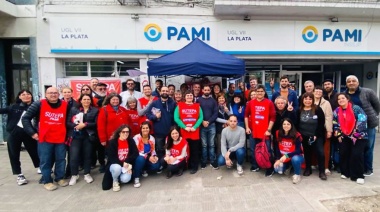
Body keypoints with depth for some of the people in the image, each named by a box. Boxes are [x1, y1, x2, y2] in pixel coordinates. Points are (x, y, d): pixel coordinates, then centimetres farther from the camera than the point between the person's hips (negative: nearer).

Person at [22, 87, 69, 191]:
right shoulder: (39, 104, -5)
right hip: (44, 139, -2)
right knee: (45, 161, 6)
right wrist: (32, 132, -6)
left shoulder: (65, 105, 1)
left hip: (60, 138, 2)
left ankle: (60, 178, 29)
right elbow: (25, 118, -2)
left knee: (61, 159, 11)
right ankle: (47, 181, 21)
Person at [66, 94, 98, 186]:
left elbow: (96, 123, -4)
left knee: (87, 155, 7)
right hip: (76, 136, 0)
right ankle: (74, 175, 16)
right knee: (74, 156, -4)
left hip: (88, 136, 0)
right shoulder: (74, 109, 8)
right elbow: (68, 123, 2)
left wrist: (85, 124, -16)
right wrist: (76, 126, -16)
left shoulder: (95, 110, 6)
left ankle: (87, 174, 23)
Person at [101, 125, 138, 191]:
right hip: (114, 165, -1)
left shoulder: (131, 141, -4)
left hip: (126, 165, 2)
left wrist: (127, 162, -22)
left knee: (126, 179, -27)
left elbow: (136, 153, -9)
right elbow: (111, 158, -15)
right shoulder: (112, 142, -12)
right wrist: (122, 164, -23)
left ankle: (121, 177, 13)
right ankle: (115, 181, -2)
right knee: (117, 168, -37)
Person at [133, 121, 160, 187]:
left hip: (148, 158, 4)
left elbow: (153, 150, 6)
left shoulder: (152, 138, -1)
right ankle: (136, 178, -20)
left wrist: (154, 156, -18)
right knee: (141, 159, -39)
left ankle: (144, 170, 10)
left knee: (156, 166, -23)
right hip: (138, 158, -4)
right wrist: (148, 157, -28)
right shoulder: (136, 138, -16)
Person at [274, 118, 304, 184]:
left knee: (295, 159, -38)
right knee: (277, 169, -17)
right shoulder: (278, 134, -8)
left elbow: (298, 150, -21)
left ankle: (297, 174, -7)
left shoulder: (297, 135, -19)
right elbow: (277, 148, -2)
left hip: (296, 157, -4)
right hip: (283, 158, 4)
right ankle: (288, 167, 19)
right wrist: (278, 159, -12)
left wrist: (286, 156, -33)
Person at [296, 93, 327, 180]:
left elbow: (321, 123, -7)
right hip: (304, 136, 2)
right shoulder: (299, 111, 3)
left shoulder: (318, 109, -5)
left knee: (321, 153, -9)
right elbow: (297, 124, 5)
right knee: (307, 153, 13)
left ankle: (322, 172, 7)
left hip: (317, 136, -2)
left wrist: (316, 135, -12)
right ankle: (308, 169, 29)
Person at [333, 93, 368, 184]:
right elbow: (335, 124, 11)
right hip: (344, 137, 5)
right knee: (343, 154, 5)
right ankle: (345, 172, 22)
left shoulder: (355, 108, -13)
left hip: (359, 136, -5)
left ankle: (358, 176, 3)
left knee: (356, 155, -11)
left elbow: (362, 121, -19)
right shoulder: (337, 111, 3)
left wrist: (355, 134, -20)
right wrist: (338, 134, 4)